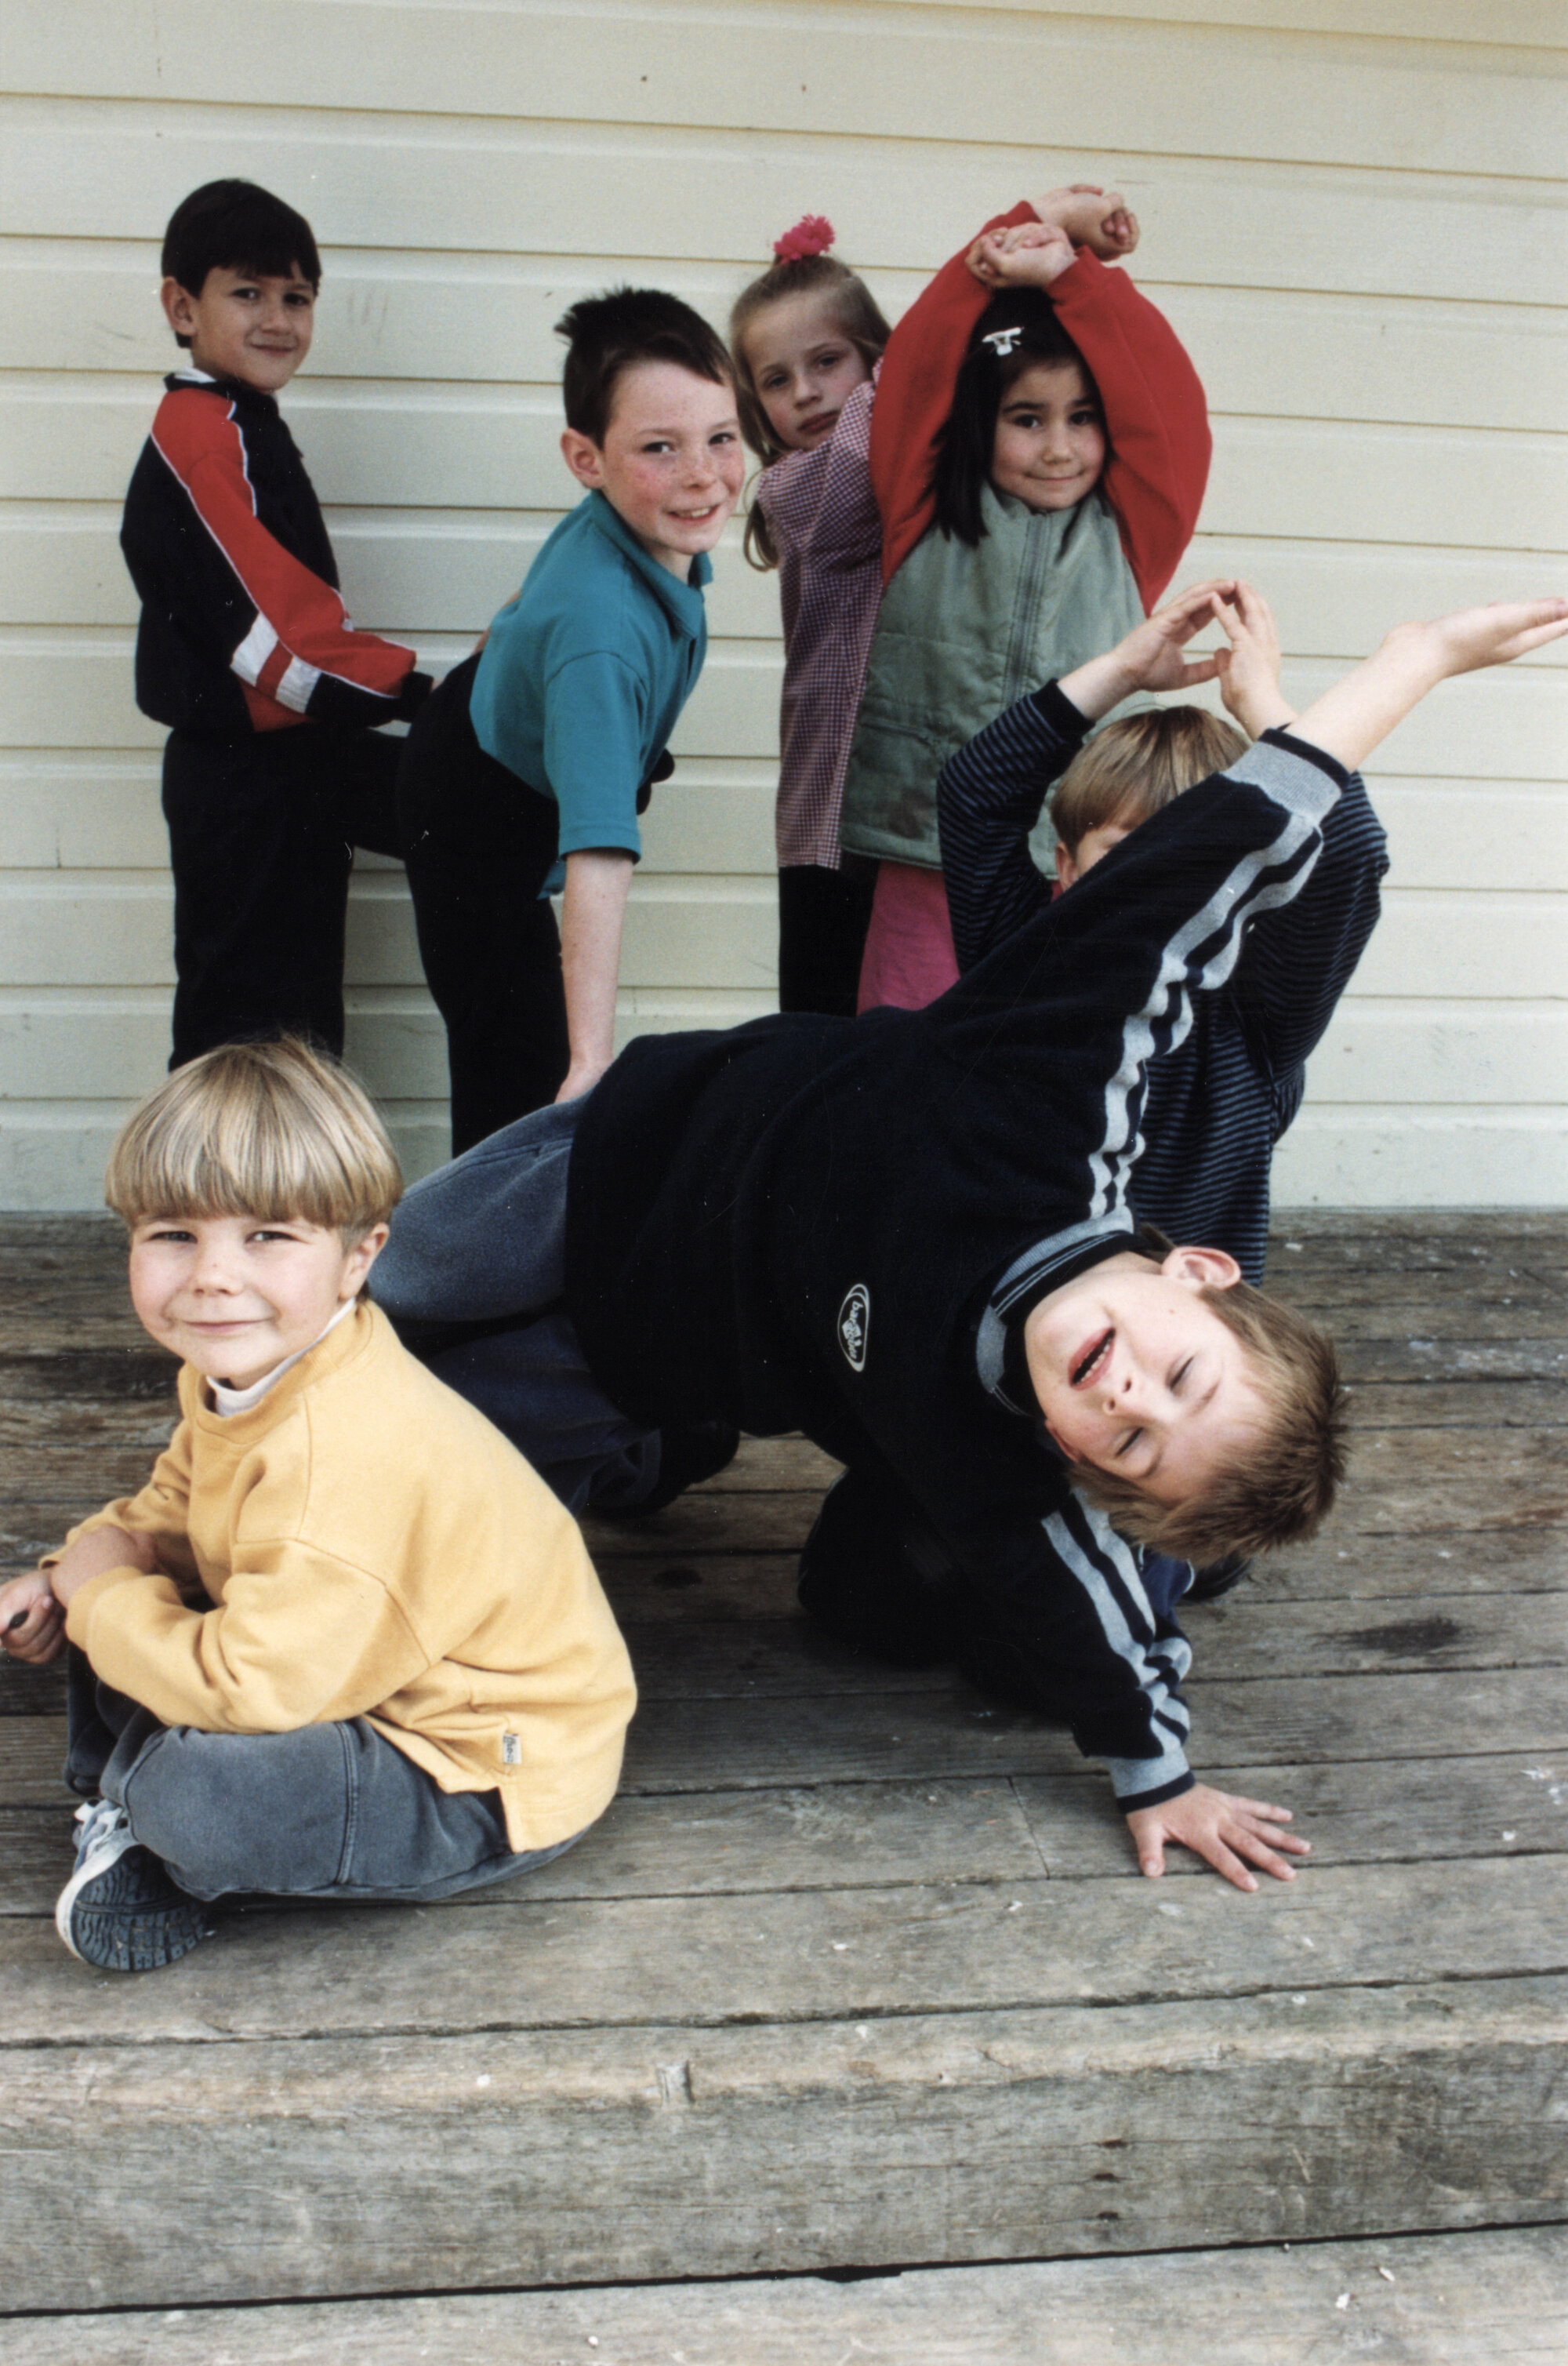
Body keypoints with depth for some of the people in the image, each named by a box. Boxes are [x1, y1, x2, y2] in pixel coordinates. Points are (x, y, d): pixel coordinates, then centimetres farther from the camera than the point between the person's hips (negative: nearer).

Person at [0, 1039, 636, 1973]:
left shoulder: (342, 1457, -35)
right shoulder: (238, 1375, -3)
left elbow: (251, 1689, -36)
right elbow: (173, 1507, 17)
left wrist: (102, 1596, -19)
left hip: (496, 1789, -10)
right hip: (383, 1691, 10)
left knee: (195, 1793, -29)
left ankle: (161, 1864, 2)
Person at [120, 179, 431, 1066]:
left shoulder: (244, 427, 18)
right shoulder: (204, 434, -14)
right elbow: (274, 631, -22)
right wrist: (426, 692, -18)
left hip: (279, 768, 10)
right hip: (247, 782, -10)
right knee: (252, 1028, -5)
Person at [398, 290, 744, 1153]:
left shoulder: (619, 518, -21)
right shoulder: (603, 628, -46)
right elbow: (598, 854, -54)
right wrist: (591, 1063, -59)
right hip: (485, 817, -9)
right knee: (525, 1082, -8)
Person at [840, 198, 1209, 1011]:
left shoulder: (1129, 535, 7)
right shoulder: (927, 519, 5)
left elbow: (1165, 395, 1)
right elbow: (916, 367, 1)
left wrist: (1067, 269, 0)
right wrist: (1020, 234, 1)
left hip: (1081, 873, 0)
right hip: (926, 871, 0)